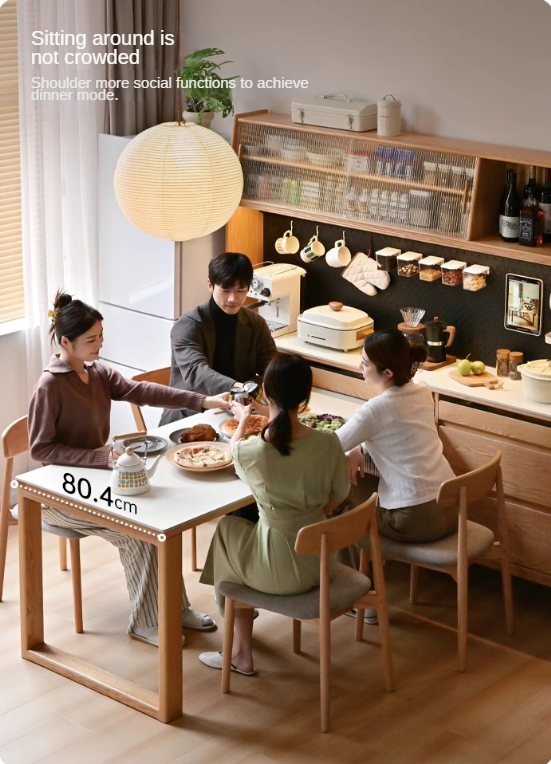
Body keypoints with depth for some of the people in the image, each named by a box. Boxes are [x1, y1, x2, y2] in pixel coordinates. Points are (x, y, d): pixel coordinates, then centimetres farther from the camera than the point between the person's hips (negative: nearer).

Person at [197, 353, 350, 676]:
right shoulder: (329, 443, -16)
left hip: (279, 572, -4)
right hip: (321, 562, 4)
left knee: (227, 530, 28)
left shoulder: (251, 451, -22)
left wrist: (242, 422, 25)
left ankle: (242, 653, 35)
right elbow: (338, 498, 1)